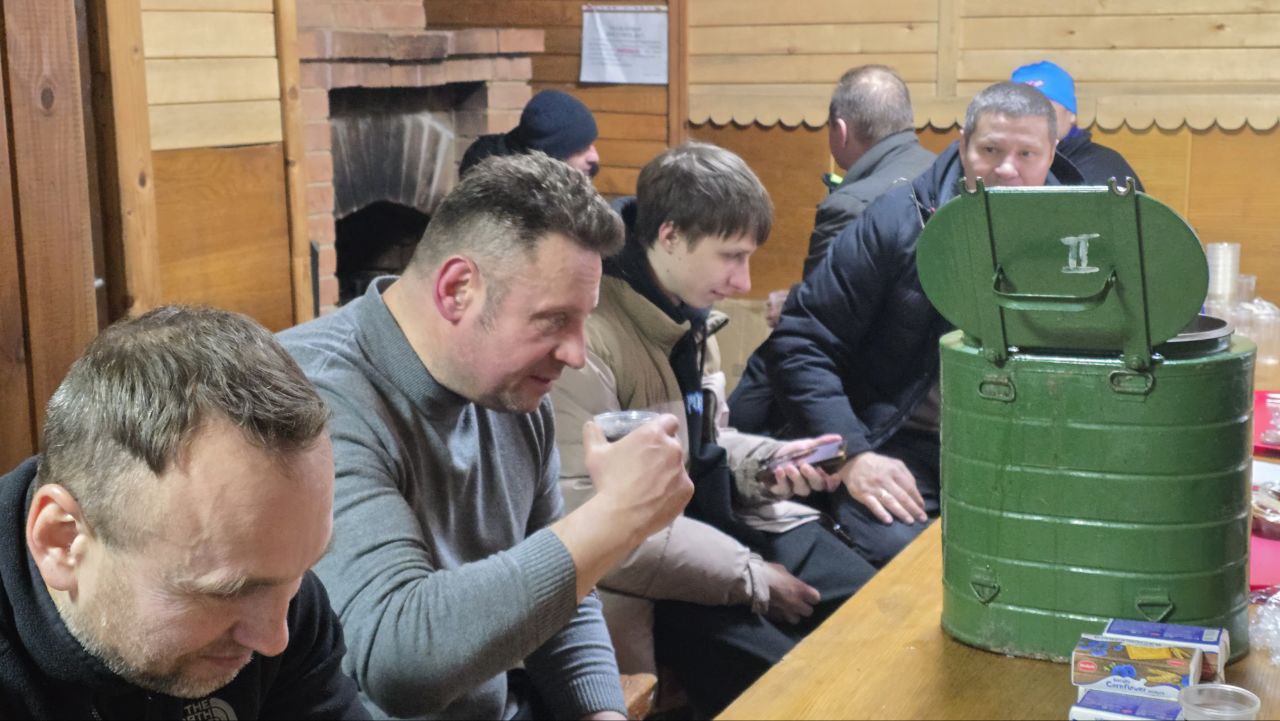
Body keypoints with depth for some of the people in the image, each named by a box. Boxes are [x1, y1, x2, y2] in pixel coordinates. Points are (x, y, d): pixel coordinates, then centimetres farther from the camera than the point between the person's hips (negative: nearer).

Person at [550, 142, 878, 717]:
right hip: (651, 583, -9)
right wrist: (745, 577, -20)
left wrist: (770, 460, -1)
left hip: (724, 522, 9)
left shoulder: (688, 313, 8)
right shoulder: (587, 336, -25)